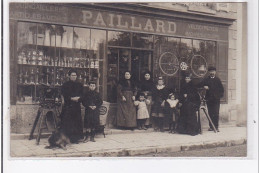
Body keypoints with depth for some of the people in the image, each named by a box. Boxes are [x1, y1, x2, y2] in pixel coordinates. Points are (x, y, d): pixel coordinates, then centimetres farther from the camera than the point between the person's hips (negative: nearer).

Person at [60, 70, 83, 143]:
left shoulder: (79, 85, 13)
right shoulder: (65, 85, 2)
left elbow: (82, 95, 8)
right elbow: (64, 95, -6)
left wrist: (78, 98, -13)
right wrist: (72, 98, -18)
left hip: (77, 106, 4)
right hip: (67, 106, -3)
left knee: (77, 122, 2)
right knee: (67, 123, -5)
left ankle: (76, 138, 10)